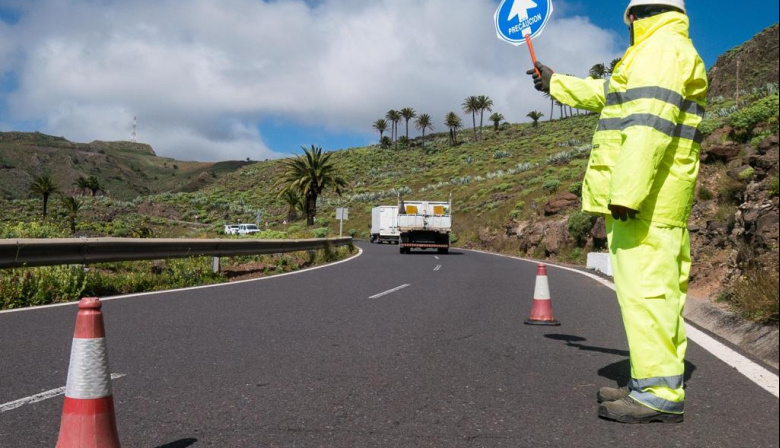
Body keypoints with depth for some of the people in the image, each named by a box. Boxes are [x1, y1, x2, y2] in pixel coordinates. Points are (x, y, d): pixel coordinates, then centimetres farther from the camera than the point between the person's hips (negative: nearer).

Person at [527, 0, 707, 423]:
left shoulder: (661, 48, -7)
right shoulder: (662, 51, 27)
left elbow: (651, 122, -21)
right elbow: (608, 92, 40)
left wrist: (626, 192, -28)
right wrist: (555, 83, 51)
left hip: (643, 197, -11)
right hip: (652, 199, 11)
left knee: (644, 286, -11)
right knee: (657, 288, 10)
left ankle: (659, 394, -8)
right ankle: (653, 385, 16)